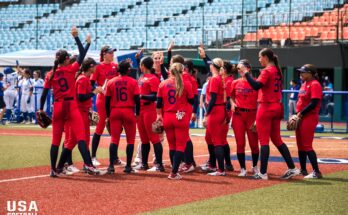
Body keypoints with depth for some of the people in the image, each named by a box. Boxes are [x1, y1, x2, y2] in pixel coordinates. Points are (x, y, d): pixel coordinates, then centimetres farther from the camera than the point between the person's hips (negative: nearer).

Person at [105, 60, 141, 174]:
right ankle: (128, 166, 4)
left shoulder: (111, 82, 5)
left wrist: (108, 115, 13)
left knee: (114, 139, 3)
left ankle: (111, 166, -5)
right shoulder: (133, 82, -2)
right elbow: (137, 99, -6)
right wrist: (137, 113, 4)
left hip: (114, 112, 2)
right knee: (130, 140, 6)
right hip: (129, 111, -2)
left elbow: (107, 100, 5)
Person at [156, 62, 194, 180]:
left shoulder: (162, 84, 1)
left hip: (167, 117, 3)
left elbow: (159, 103, 4)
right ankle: (174, 173, -7)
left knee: (172, 145, 15)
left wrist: (159, 115, 16)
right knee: (180, 145, 2)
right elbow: (191, 101, 0)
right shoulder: (186, 84, -7)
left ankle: (174, 171, 20)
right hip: (181, 117, -3)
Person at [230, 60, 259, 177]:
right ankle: (243, 169, 10)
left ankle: (255, 166, 22)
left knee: (254, 142, 2)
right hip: (238, 115, 3)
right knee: (240, 143, 2)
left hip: (252, 114, -3)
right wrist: (233, 104, -2)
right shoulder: (235, 83, 7)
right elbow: (232, 97, 20)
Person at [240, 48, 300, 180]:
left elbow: (256, 86, -25)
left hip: (266, 108, -8)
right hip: (277, 107, 8)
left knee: (263, 141, -4)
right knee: (277, 139, 15)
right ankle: (292, 168, 13)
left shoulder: (267, 71, -12)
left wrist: (246, 73, -19)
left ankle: (263, 173, -3)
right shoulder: (277, 71, 13)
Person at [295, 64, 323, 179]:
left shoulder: (314, 84, -14)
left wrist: (300, 114, -19)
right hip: (300, 118, 10)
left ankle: (316, 172, -10)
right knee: (300, 145, 14)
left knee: (307, 146, -12)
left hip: (309, 118, -10)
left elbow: (314, 103, -22)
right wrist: (297, 114, 9)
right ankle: (303, 170, 24)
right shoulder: (304, 84, 16)